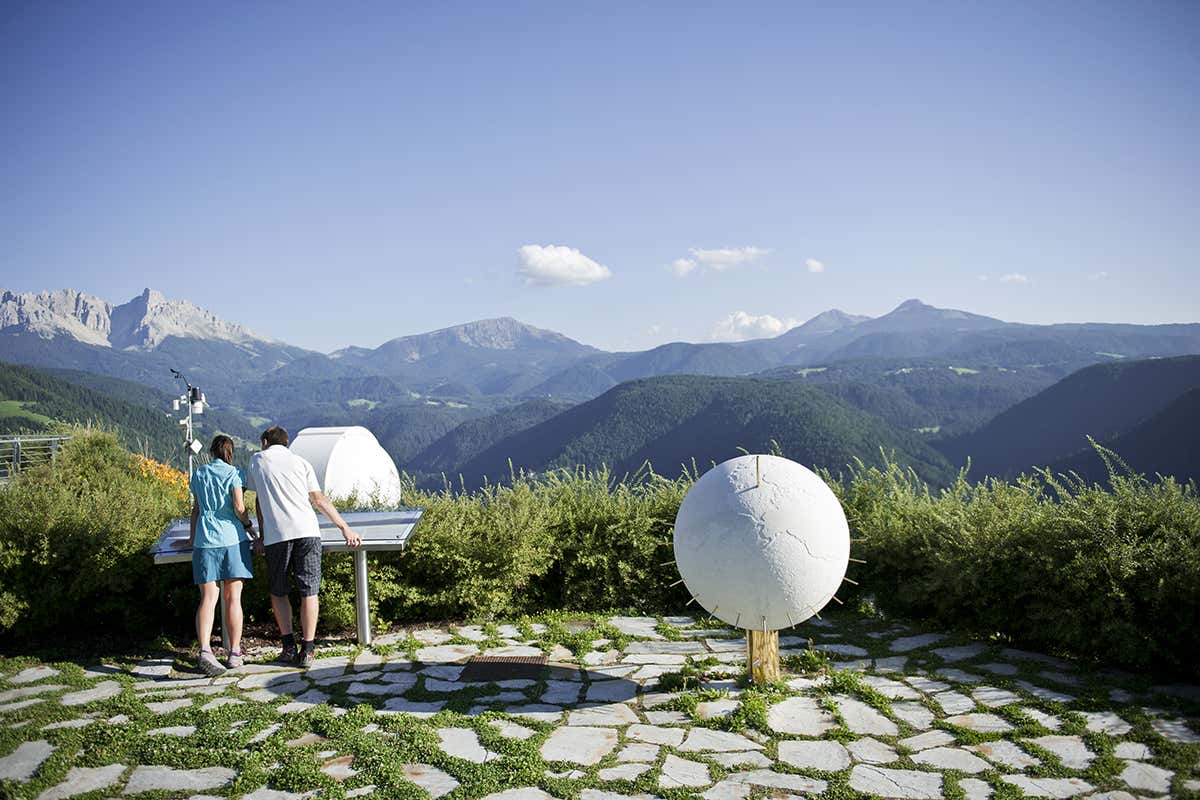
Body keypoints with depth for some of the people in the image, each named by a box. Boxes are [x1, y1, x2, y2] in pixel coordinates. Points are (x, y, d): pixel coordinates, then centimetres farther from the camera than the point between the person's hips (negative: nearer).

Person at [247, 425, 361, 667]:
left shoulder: (257, 459, 17)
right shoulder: (301, 462, 17)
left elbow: (259, 503, 22)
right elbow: (319, 499, 12)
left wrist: (262, 534, 33)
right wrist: (345, 528, 13)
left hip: (276, 536, -1)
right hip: (307, 531, 1)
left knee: (278, 592, 14)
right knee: (309, 592, 3)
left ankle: (289, 646, 8)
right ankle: (307, 650, 1)